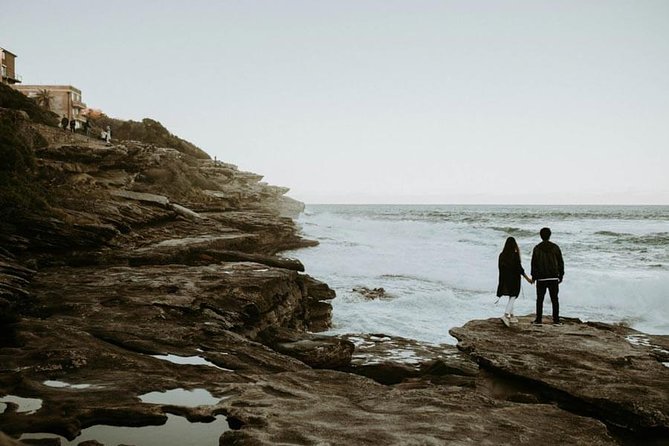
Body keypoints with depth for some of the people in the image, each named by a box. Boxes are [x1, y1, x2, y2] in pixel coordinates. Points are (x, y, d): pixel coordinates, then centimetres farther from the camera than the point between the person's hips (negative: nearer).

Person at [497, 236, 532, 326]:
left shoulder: (502, 255, 1)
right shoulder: (515, 255, -14)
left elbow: (500, 267, 8)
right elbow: (519, 268, -13)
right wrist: (527, 278, -4)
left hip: (505, 279, 6)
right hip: (514, 279, -5)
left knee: (511, 297, 19)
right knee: (512, 297, -3)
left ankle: (511, 316, 23)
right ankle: (506, 315, -19)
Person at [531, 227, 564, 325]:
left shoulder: (537, 248, -2)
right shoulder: (555, 247, 0)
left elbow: (534, 264, 0)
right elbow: (560, 262, 3)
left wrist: (533, 276, 8)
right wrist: (561, 275, 11)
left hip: (541, 278, -1)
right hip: (553, 278, 1)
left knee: (540, 299, 5)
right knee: (554, 299, 6)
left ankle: (539, 319, 4)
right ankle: (556, 320, 5)